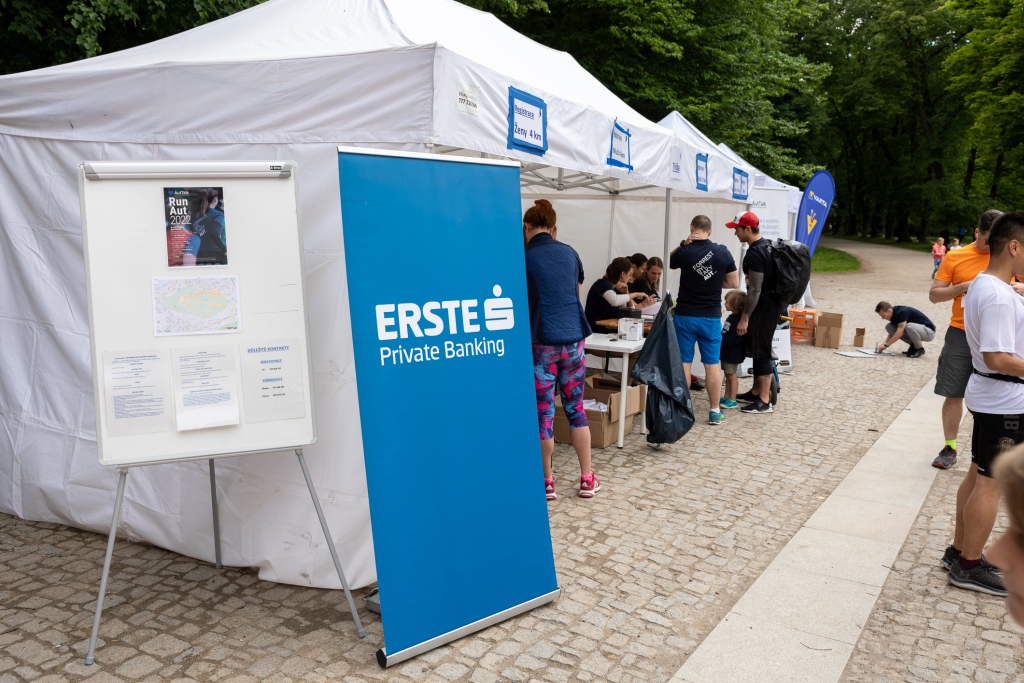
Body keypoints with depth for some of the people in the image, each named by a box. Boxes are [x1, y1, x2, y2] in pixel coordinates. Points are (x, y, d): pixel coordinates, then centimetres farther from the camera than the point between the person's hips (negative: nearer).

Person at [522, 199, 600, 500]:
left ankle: (547, 482, 13)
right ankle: (587, 479, 18)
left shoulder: (524, 260, -6)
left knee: (543, 412, 5)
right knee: (576, 409, 13)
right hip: (573, 339, 4)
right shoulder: (570, 253, 7)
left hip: (541, 343, -4)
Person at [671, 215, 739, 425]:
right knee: (713, 364, 8)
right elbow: (734, 283, 3)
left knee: (683, 363, 7)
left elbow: (668, 262, 14)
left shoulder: (684, 253, -9)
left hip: (685, 315, -1)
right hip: (711, 317, 1)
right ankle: (715, 411, 14)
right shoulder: (722, 252, -5)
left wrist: (682, 245, 2)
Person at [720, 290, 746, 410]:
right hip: (726, 352, 10)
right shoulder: (731, 317, 11)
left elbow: (735, 339, -27)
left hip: (733, 354, -10)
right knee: (727, 375, 16)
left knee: (731, 375, -2)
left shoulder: (739, 320, -21)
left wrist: (720, 339, -25)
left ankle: (732, 400, 5)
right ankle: (727, 397, 25)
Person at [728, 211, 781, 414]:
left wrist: (745, 317, -20)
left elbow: (755, 289, -23)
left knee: (760, 352, -6)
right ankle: (756, 392, 28)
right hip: (772, 302, 11)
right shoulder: (767, 245, 11)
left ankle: (764, 401, -2)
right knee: (759, 349, 17)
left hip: (763, 306, -11)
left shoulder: (754, 254, -21)